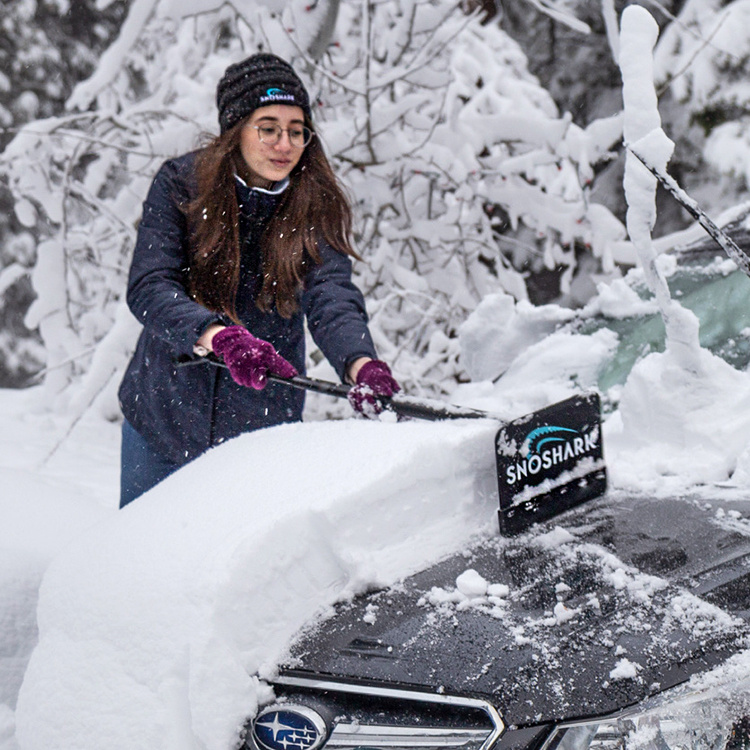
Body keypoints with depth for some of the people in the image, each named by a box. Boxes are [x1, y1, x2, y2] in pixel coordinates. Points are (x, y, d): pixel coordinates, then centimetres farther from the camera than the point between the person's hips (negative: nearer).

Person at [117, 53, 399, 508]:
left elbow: (333, 298, -23)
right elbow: (149, 289, -21)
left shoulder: (317, 205, -10)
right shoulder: (180, 184, -13)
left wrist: (360, 364, -44)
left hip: (263, 429, 0)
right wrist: (221, 337, -40)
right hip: (164, 415, 0)